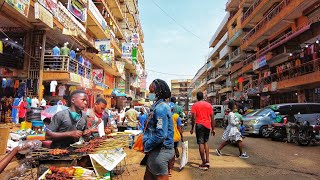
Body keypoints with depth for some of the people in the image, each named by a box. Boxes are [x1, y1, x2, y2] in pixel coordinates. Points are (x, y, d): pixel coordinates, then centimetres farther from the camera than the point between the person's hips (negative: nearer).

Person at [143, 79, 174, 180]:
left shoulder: (160, 108, -22)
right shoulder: (158, 106, 10)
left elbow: (160, 135, -27)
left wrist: (146, 146, -15)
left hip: (160, 151, -10)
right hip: (157, 150, 10)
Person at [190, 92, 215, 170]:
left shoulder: (195, 105, -2)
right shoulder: (209, 105, 8)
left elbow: (193, 117, -9)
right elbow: (212, 118, 7)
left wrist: (192, 128, -2)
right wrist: (213, 129, 12)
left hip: (199, 125, -4)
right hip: (207, 125, 4)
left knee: (201, 143, 1)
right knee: (206, 142, 19)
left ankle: (204, 163, 4)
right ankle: (207, 161, 12)